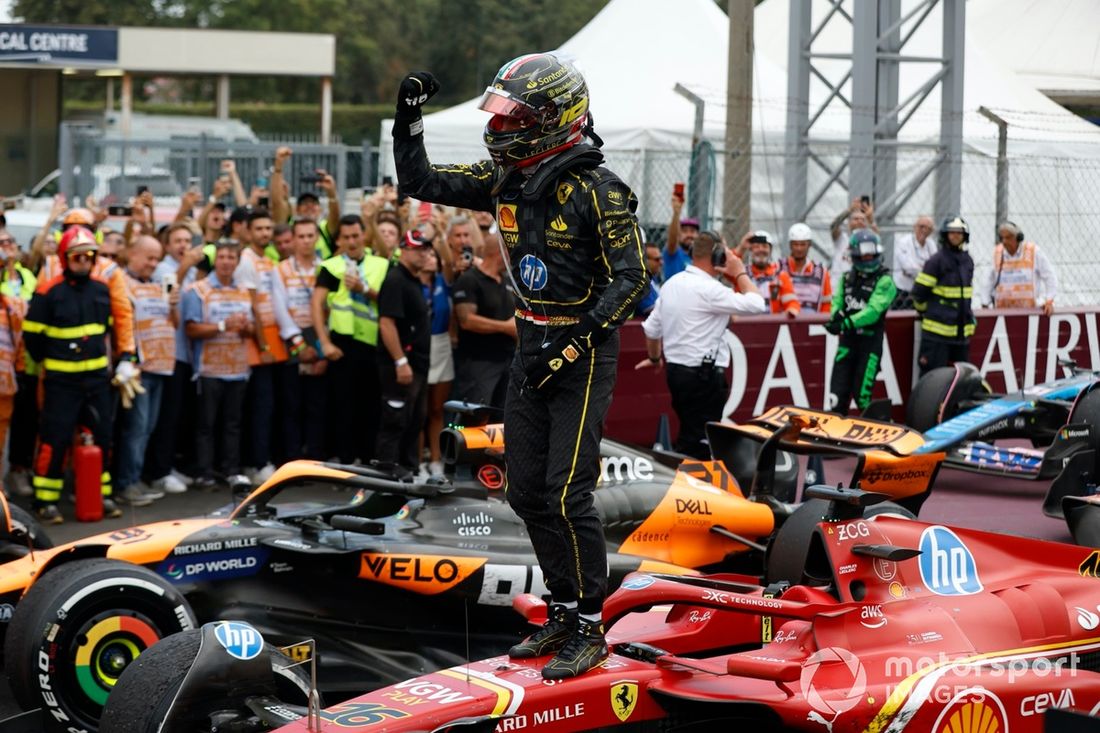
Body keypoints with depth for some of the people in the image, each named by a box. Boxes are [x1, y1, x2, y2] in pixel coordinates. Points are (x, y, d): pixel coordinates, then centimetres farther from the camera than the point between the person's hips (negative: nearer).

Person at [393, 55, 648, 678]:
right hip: (533, 345, 8)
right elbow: (420, 183, 11)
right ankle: (565, 612, 21)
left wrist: (576, 343, -24)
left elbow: (631, 276, -17)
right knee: (528, 492, 9)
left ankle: (590, 629, -2)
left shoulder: (598, 189, -16)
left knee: (568, 494, -12)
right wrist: (409, 117, -2)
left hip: (586, 349, -8)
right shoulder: (506, 180, 5)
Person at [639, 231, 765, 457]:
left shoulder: (672, 283, 10)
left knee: (688, 435, 18)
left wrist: (655, 358, 34)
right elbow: (756, 304, -17)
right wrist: (740, 273, -3)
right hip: (703, 375, -9)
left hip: (675, 369, 9)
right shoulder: (708, 289, -18)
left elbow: (651, 327, 17)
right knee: (699, 441, -6)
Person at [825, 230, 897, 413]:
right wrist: (837, 316, -20)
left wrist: (847, 323, -27)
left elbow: (873, 310, -18)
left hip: (870, 341, -5)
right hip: (848, 340, 5)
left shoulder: (884, 281, -6)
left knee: (862, 395, -7)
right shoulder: (847, 278, 13)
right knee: (838, 393, 2)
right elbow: (837, 301, 4)